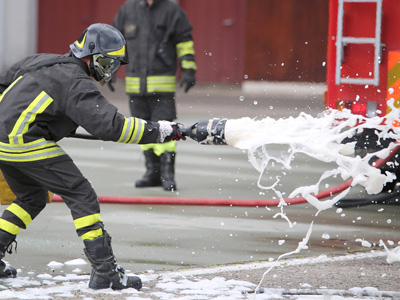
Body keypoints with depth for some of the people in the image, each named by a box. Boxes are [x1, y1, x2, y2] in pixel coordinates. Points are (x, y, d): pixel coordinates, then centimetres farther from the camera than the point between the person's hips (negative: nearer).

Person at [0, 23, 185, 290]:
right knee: (81, 195, -6)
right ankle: (104, 271, -9)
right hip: (26, 144, -9)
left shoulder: (43, 61, 18)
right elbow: (110, 125, -20)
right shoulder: (77, 83, -10)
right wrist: (157, 131, -15)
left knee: (32, 198, 26)